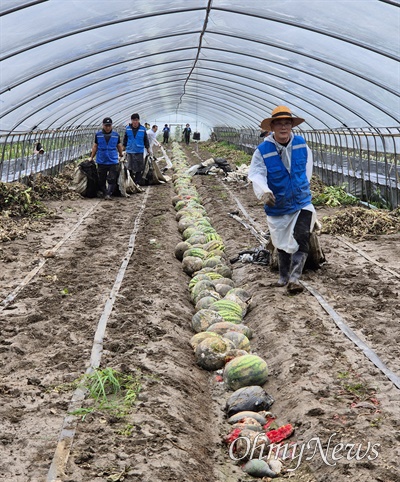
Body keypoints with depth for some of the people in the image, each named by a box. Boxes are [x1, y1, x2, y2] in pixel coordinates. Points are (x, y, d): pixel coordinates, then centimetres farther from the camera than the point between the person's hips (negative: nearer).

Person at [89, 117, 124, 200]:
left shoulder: (116, 135, 3)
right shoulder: (98, 134, 3)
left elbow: (119, 146, 15)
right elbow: (95, 147, 10)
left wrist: (121, 155, 21)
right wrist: (91, 157, 11)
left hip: (113, 161, -1)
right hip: (101, 161, 1)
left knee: (112, 180, -9)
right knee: (101, 180, 6)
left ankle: (109, 194, -9)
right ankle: (104, 193, 17)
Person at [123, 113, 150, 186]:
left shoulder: (142, 129, -3)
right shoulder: (128, 128, -1)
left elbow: (146, 140, 6)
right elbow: (125, 140, 11)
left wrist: (148, 150, 8)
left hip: (139, 152, -1)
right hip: (130, 152, 1)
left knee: (139, 169, 1)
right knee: (130, 168, 7)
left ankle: (138, 181, 10)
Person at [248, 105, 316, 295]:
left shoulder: (301, 144, -3)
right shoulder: (262, 151, -14)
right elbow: (256, 175, -24)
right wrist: (264, 192, -43)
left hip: (302, 204, 1)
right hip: (278, 207, -1)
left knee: (301, 240, -17)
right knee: (282, 244, 15)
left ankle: (295, 278, -16)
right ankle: (283, 277, 35)